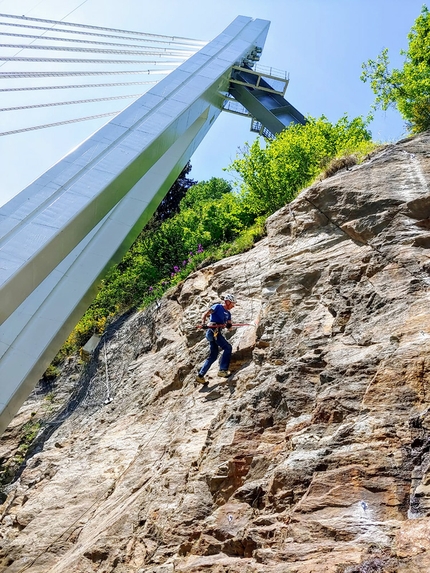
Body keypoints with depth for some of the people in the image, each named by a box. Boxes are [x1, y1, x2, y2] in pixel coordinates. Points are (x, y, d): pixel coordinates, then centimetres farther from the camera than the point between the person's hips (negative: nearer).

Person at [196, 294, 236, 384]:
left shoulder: (228, 313, 21)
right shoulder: (217, 307, -1)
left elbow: (229, 327, 15)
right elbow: (205, 314, -8)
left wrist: (228, 325, -8)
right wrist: (203, 323, -25)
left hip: (217, 332, 9)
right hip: (213, 331, -9)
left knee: (213, 356, 8)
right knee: (227, 347, -14)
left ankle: (200, 375, 11)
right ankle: (223, 370, -15)